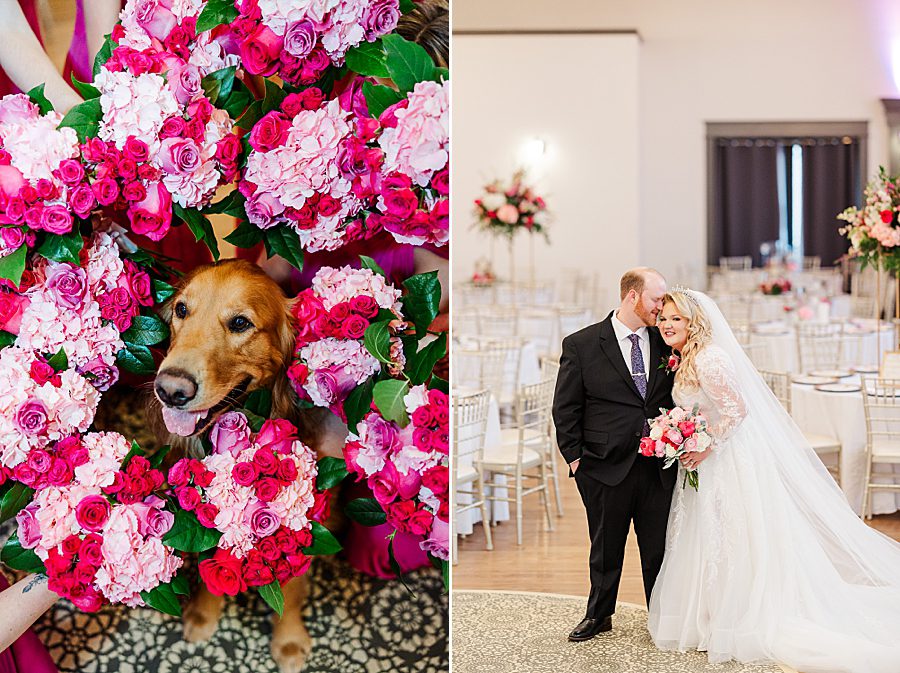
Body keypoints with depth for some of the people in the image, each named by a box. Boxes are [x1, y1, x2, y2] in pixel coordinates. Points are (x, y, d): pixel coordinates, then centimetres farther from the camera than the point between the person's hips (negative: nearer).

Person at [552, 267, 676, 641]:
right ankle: (598, 615, 30)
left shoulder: (665, 344, 5)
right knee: (606, 547, 12)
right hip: (607, 467, -2)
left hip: (659, 467, 2)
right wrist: (574, 456, -4)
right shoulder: (581, 344, -3)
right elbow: (565, 407, 0)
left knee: (658, 547, 9)